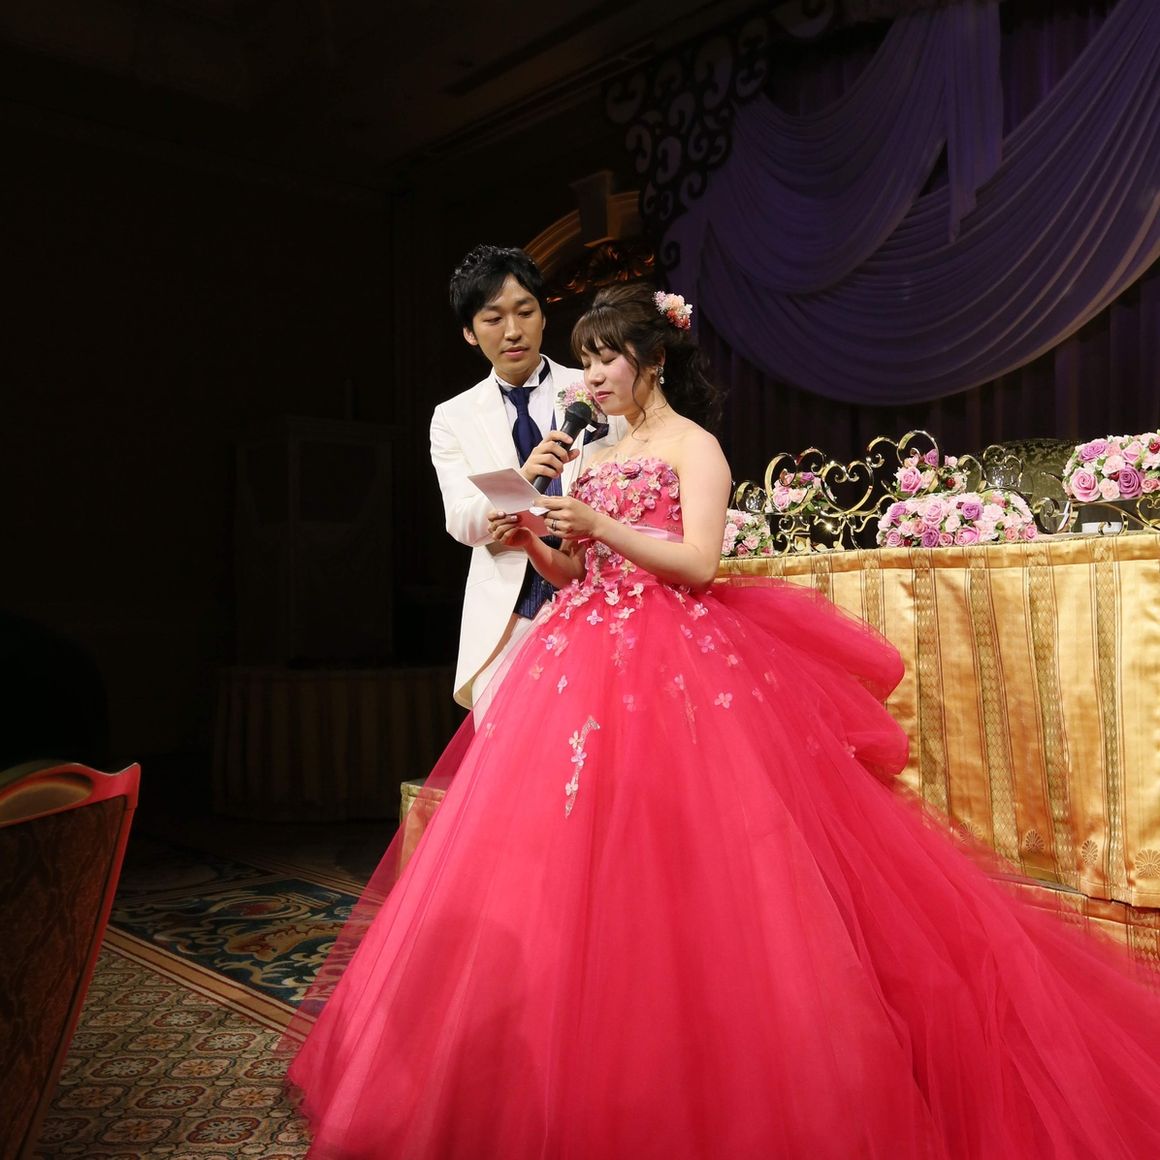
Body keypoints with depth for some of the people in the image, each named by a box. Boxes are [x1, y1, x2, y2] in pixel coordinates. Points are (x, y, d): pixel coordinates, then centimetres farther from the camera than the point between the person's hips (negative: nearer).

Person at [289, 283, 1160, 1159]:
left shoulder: (693, 446, 1)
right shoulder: (601, 458, 21)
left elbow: (698, 564, -12)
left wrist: (604, 527, -18)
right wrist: (533, 543, 1)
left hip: (666, 663, -7)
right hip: (588, 658, 7)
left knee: (661, 868, -8)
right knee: (572, 866, 3)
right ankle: (574, 1072, 15)